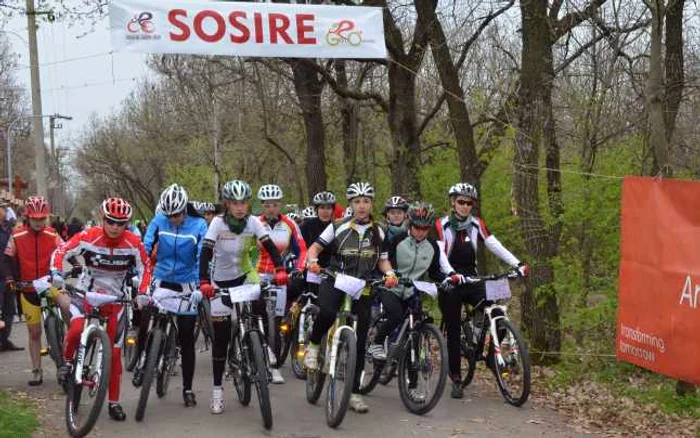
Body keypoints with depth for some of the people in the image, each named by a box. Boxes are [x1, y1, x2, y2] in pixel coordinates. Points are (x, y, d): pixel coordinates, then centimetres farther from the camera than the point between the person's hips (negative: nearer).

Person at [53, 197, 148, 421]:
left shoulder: (133, 243, -13)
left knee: (114, 352, 2)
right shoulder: (88, 237, -16)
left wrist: (142, 292, -19)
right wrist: (56, 273, -30)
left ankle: (114, 402, 14)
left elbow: (144, 270, -4)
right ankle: (67, 361, 0)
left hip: (115, 299, 1)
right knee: (76, 329, -32)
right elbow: (61, 252, -13)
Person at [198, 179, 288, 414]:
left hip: (245, 274, 1)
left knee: (259, 303, -31)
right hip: (221, 281, -1)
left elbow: (271, 247, -18)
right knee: (220, 337, -2)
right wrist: (204, 282, -39)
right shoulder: (218, 223, -18)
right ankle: (217, 390, 6)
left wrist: (280, 270, -36)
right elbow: (205, 253, -25)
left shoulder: (253, 222, -13)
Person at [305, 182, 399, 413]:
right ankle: (313, 345, -6)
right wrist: (313, 261, -24)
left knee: (359, 340, 2)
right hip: (334, 281, -3)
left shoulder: (378, 232, 7)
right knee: (327, 312, -37)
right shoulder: (338, 227, -2)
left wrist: (389, 273, -10)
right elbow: (314, 247, -1)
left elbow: (383, 260, 11)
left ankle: (354, 392, 11)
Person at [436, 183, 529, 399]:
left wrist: (518, 264, -19)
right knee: (453, 331, -1)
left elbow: (495, 246, -5)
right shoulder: (442, 225, -8)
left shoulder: (477, 224, 4)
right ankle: (455, 379, 8)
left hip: (471, 279, 3)